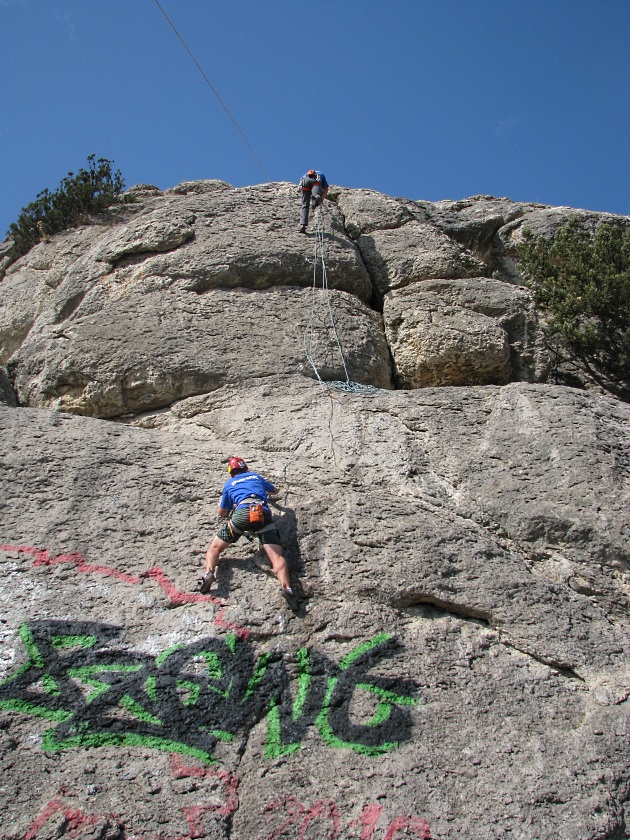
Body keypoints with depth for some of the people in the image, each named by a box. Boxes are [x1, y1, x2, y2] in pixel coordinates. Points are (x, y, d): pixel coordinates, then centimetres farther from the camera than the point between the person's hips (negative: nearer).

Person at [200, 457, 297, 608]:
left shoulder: (229, 484, 29)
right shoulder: (256, 476, 34)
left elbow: (222, 513, 37)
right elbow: (275, 491, 51)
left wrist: (229, 512, 59)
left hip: (242, 512, -1)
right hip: (265, 515, 1)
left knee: (214, 548, 11)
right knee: (277, 556, -12)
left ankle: (209, 573, -19)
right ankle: (286, 587, -39)